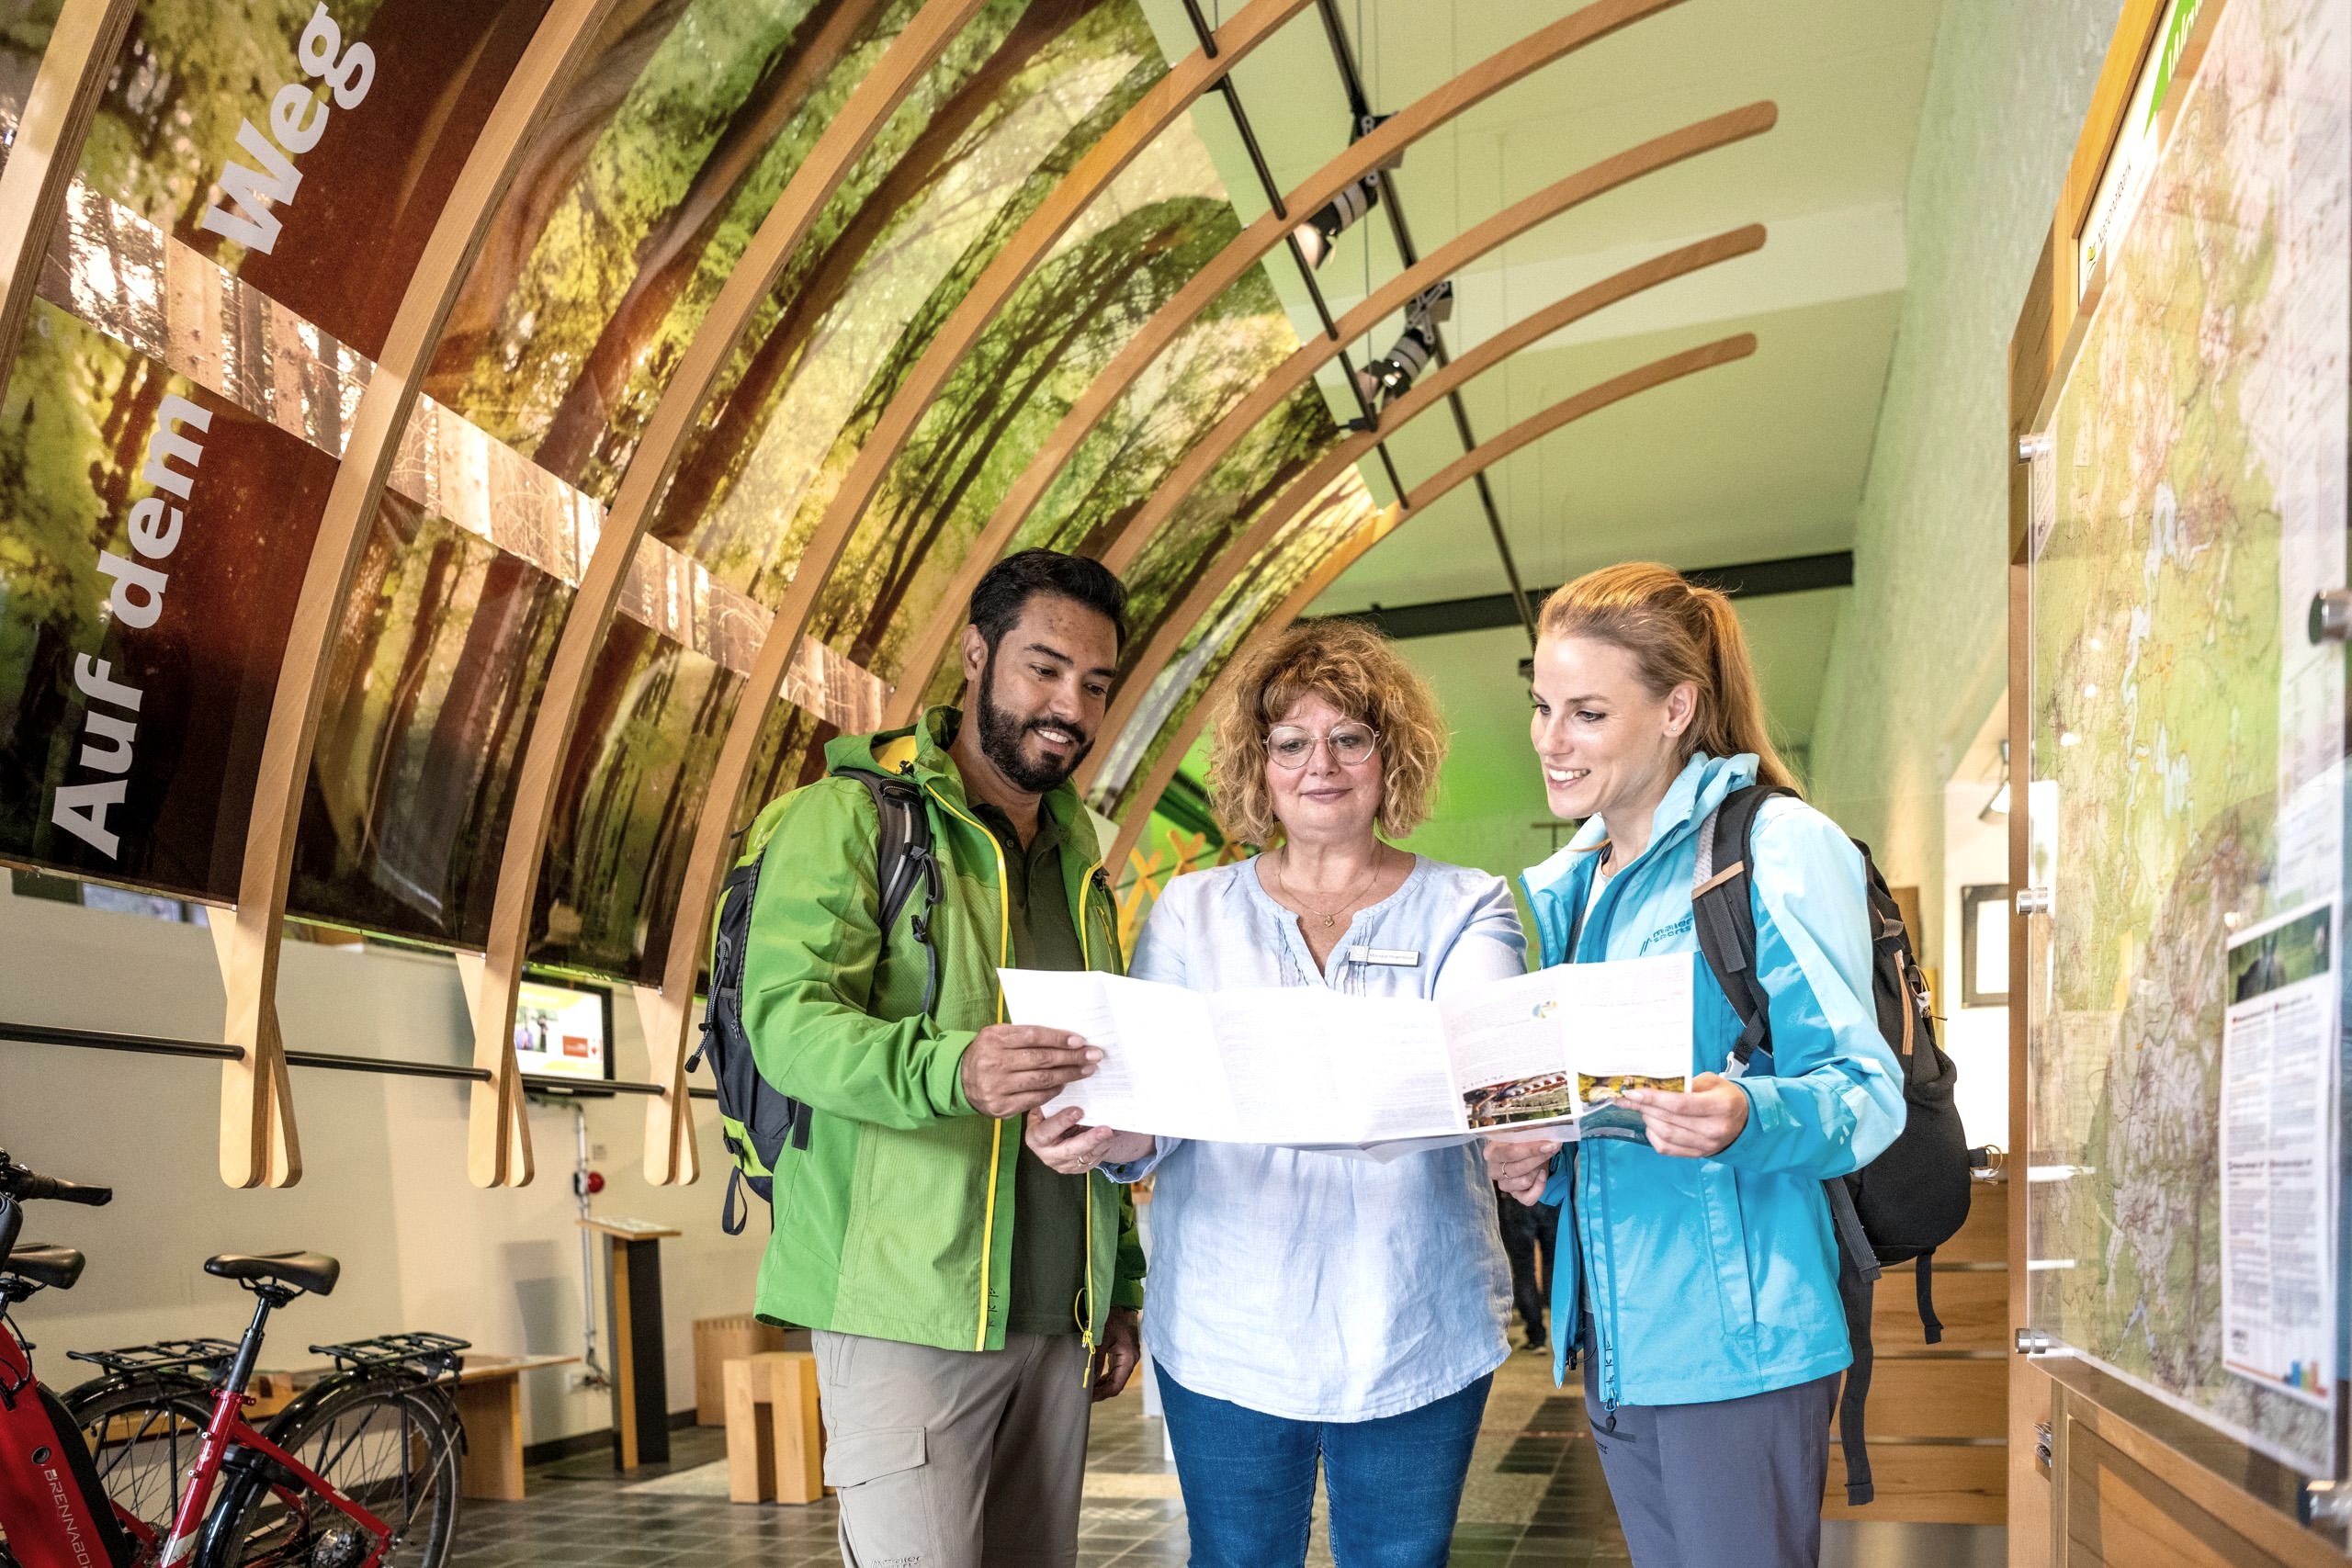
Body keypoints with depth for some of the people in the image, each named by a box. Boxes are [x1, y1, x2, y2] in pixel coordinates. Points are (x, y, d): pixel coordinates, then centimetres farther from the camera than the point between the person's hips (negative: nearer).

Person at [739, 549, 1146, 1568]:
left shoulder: (1078, 862, 18)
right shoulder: (853, 816, -4)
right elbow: (787, 1017, -16)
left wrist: (1123, 1288, 16)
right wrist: (951, 1069, -34)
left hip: (1057, 1319, 6)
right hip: (906, 1310, -6)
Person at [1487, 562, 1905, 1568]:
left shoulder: (1781, 845, -9)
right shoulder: (1562, 886, 13)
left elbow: (1867, 1091, -13)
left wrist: (1748, 1119, -32)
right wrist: (1529, 1159, 0)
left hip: (1737, 1338, -7)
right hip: (1612, 1337, 7)